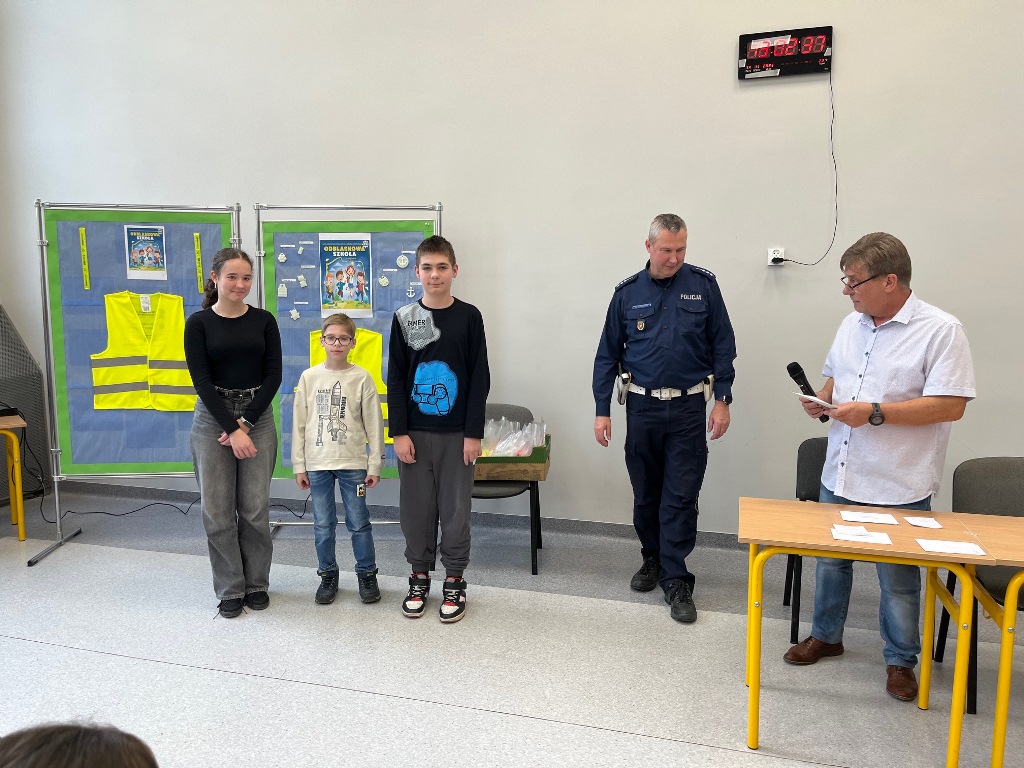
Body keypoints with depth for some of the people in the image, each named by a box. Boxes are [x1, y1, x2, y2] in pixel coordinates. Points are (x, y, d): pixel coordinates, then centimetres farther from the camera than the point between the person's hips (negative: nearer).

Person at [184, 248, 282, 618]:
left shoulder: (263, 320, 2)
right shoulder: (199, 323, -2)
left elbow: (273, 375, -3)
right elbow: (201, 380, -8)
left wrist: (246, 423, -11)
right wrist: (232, 429, -15)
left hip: (258, 418, 1)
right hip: (212, 420, -1)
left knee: (255, 508, 4)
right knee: (218, 509, 3)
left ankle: (257, 583, 21)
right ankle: (230, 589, 18)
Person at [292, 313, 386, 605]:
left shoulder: (362, 378, -3)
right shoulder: (309, 377, 2)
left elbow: (374, 424, -1)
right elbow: (299, 424, 5)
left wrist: (375, 465, -3)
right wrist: (299, 466, 3)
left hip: (353, 463, -2)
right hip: (317, 463, 2)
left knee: (358, 522, 6)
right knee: (323, 524, 10)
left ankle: (366, 574, 21)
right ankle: (328, 575, 25)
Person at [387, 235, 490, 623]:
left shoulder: (469, 316, -1)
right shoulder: (404, 317, 3)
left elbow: (480, 377, -2)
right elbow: (395, 378, 2)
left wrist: (473, 433, -7)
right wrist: (399, 432, -4)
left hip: (456, 433, -1)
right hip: (414, 432, 1)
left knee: (456, 508, 5)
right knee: (416, 508, 9)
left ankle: (455, 581, 21)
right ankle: (419, 577, 26)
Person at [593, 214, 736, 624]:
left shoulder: (703, 285, -2)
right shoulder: (627, 292, 1)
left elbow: (723, 345, 1)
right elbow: (607, 355, 4)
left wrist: (722, 400, -4)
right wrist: (602, 411, 1)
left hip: (688, 408, -1)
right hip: (642, 407, 2)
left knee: (681, 497, -1)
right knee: (645, 493, 13)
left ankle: (676, 581, 9)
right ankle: (652, 560, 33)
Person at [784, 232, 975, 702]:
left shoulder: (940, 330, -15)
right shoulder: (852, 324, 6)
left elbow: (951, 404, -21)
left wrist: (875, 412, -25)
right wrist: (823, 399, -3)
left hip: (898, 486, -6)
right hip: (840, 476, 6)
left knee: (898, 579, 10)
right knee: (830, 561, 19)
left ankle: (901, 660, 32)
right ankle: (825, 636, 39)